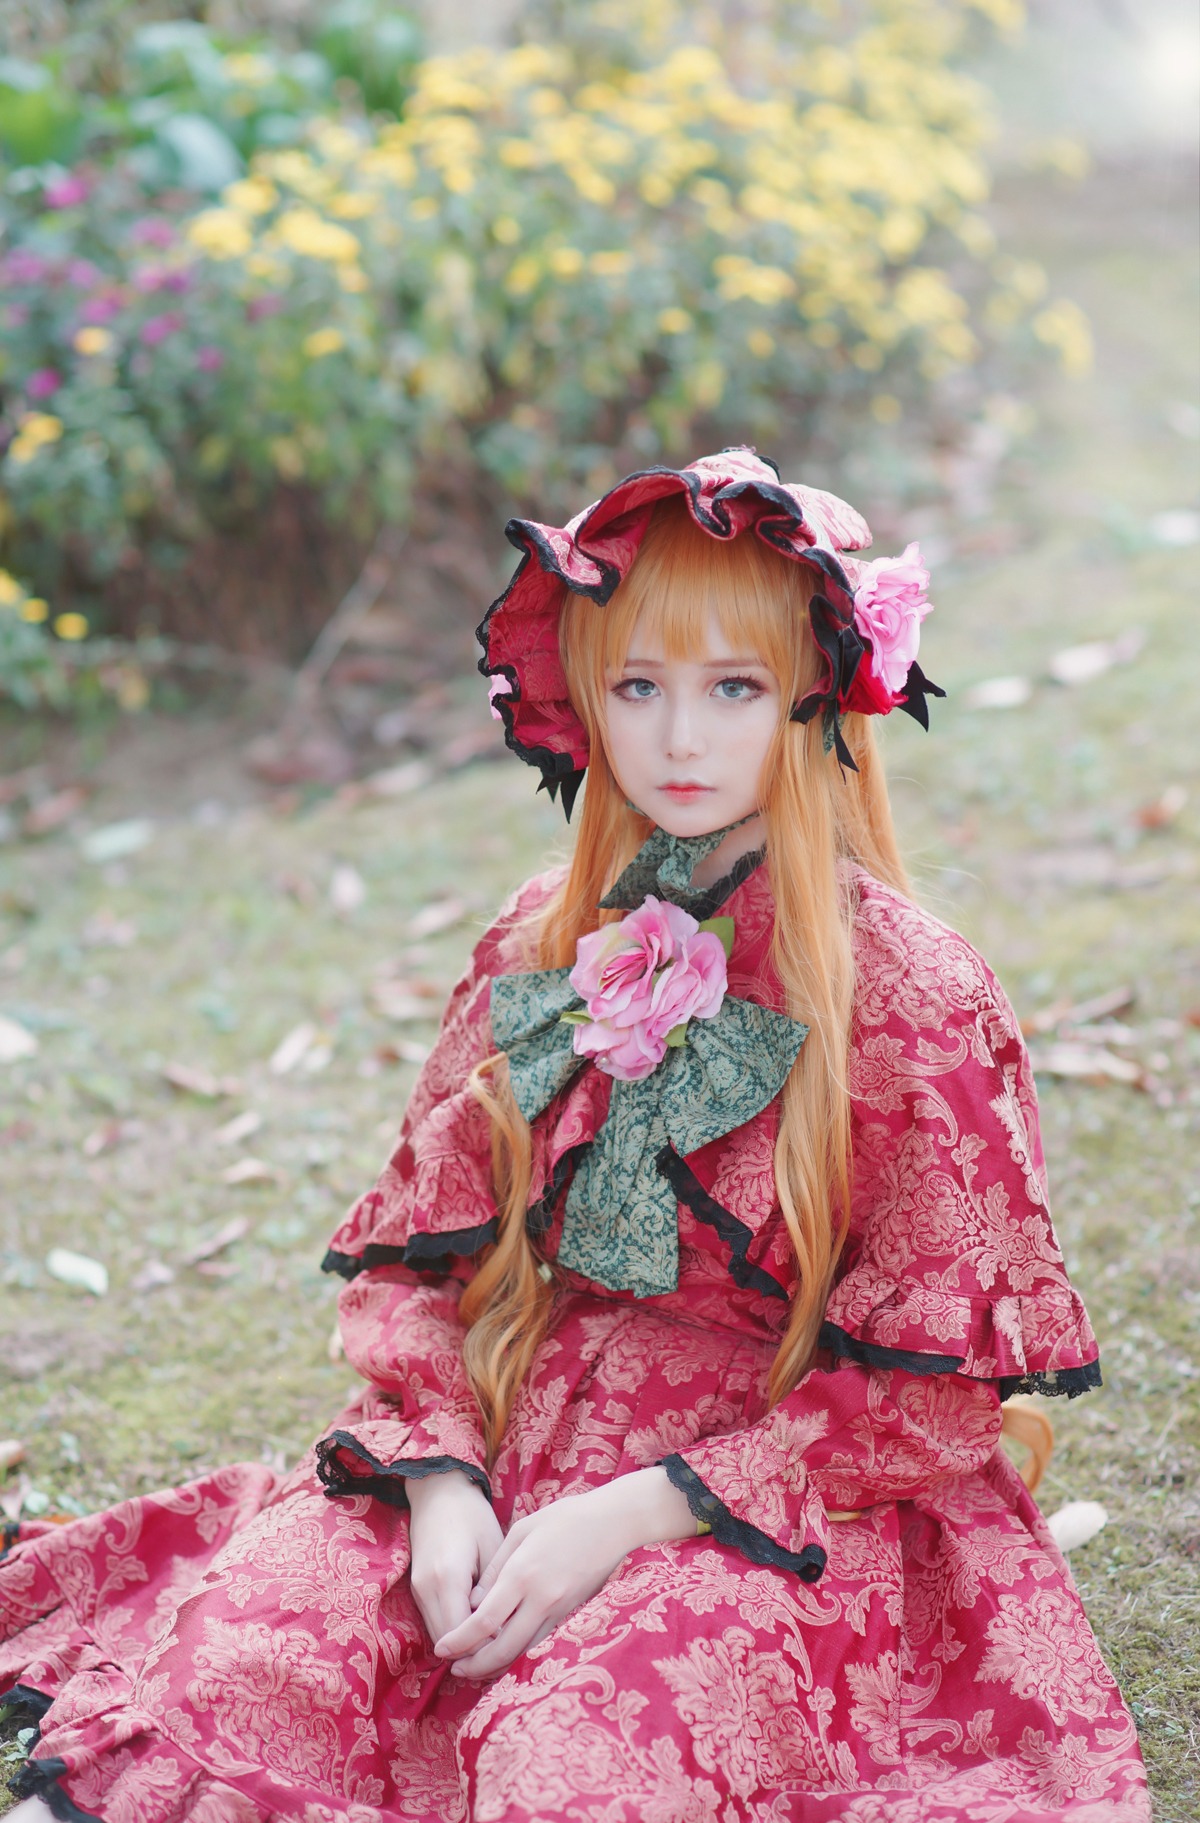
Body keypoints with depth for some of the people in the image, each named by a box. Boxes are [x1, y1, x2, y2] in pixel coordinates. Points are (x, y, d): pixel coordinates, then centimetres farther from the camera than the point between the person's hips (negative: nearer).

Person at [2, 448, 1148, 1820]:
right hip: (511, 1438, 4)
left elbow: (930, 1389, -8)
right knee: (243, 1652, -22)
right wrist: (443, 1482, -11)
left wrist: (635, 1514, -16)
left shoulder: (914, 996, -8)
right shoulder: (541, 949, 6)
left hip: (781, 1498, -3)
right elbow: (414, 1256, 7)